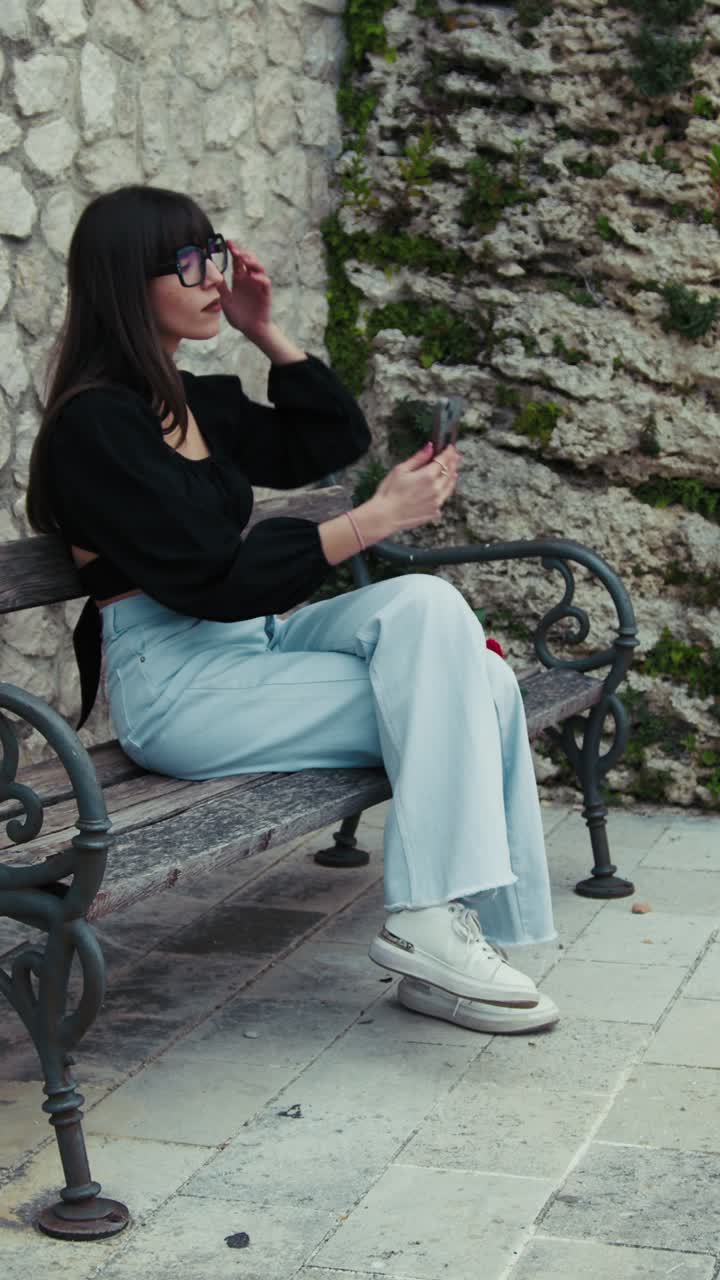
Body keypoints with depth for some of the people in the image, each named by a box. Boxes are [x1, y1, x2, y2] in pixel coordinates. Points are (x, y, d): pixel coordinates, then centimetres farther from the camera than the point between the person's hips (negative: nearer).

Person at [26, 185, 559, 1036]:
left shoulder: (195, 402, 15)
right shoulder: (96, 422, -11)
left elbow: (336, 443, 23)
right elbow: (211, 579, -18)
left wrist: (264, 333, 12)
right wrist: (375, 519, -18)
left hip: (250, 644, 8)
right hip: (176, 685, -8)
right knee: (445, 703, -18)